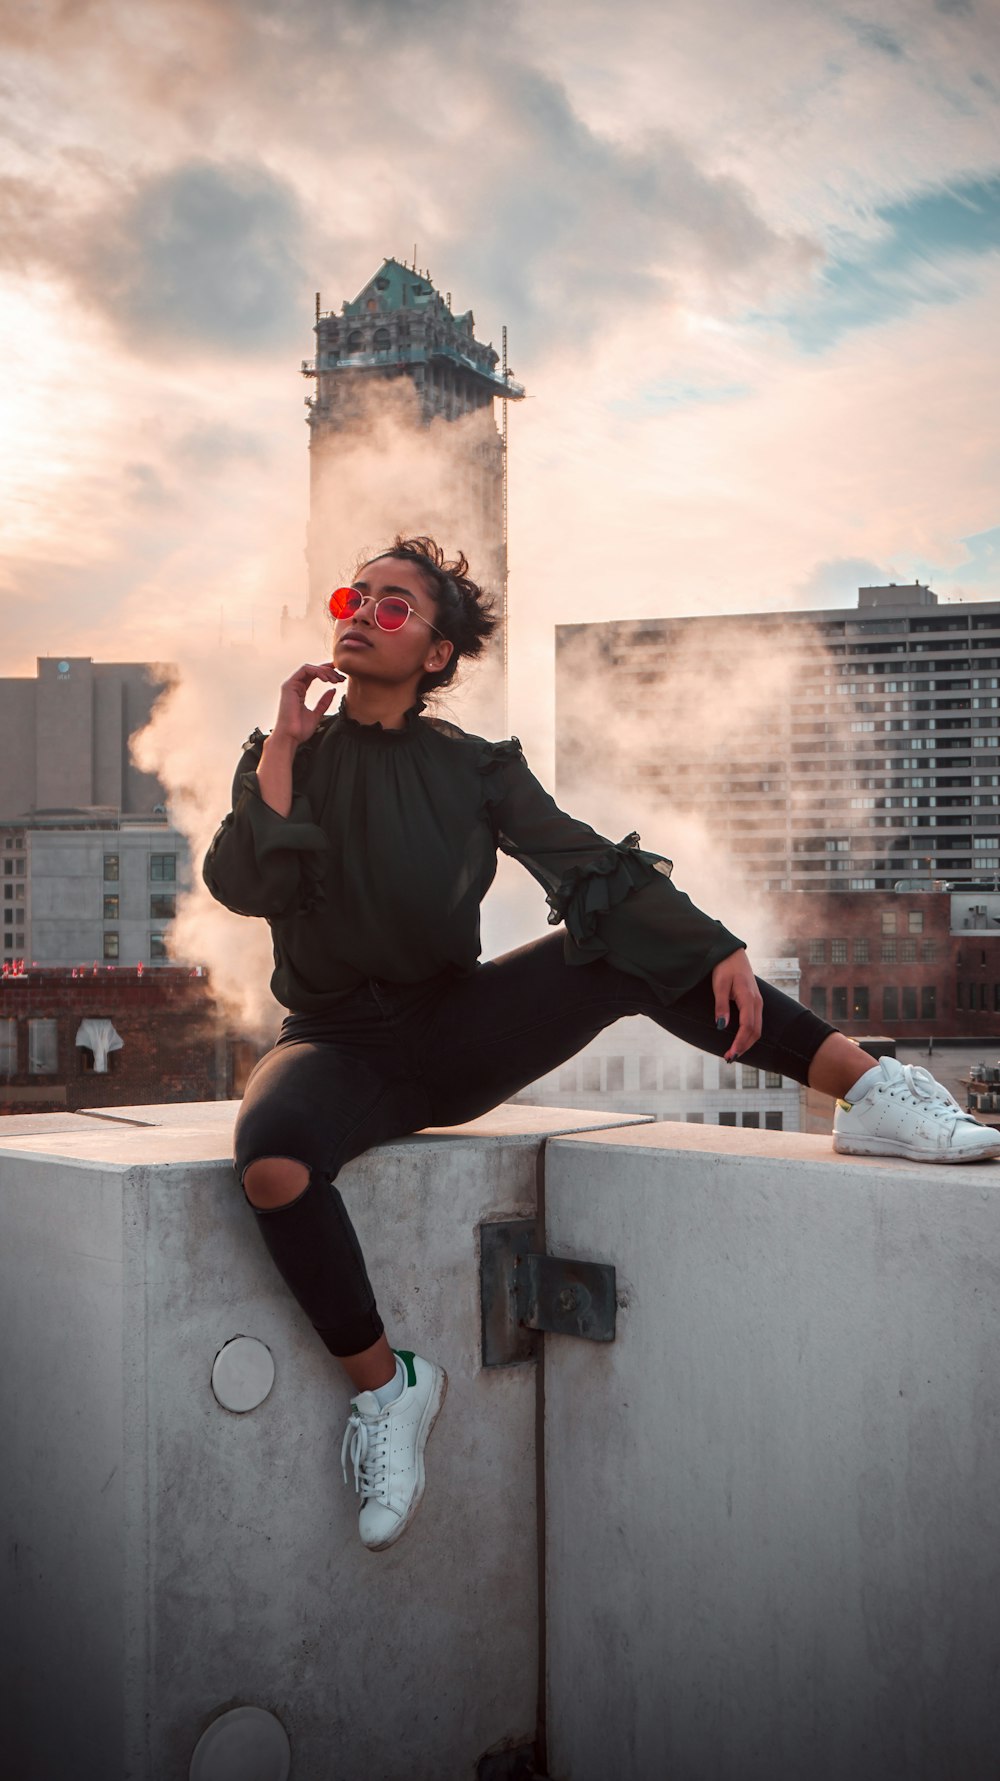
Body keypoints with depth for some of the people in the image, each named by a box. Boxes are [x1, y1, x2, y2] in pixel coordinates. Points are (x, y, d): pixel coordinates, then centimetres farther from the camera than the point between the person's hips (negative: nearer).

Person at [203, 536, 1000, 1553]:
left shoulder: (473, 767, 6)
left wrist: (717, 947, -18)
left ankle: (873, 1092, -20)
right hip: (338, 1045, -1)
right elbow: (240, 886, -12)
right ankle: (382, 1383, -16)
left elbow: (585, 863, -5)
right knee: (272, 1156, -35)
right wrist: (284, 743, -13)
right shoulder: (287, 756, 4)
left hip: (454, 1032, 2)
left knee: (627, 944, -20)